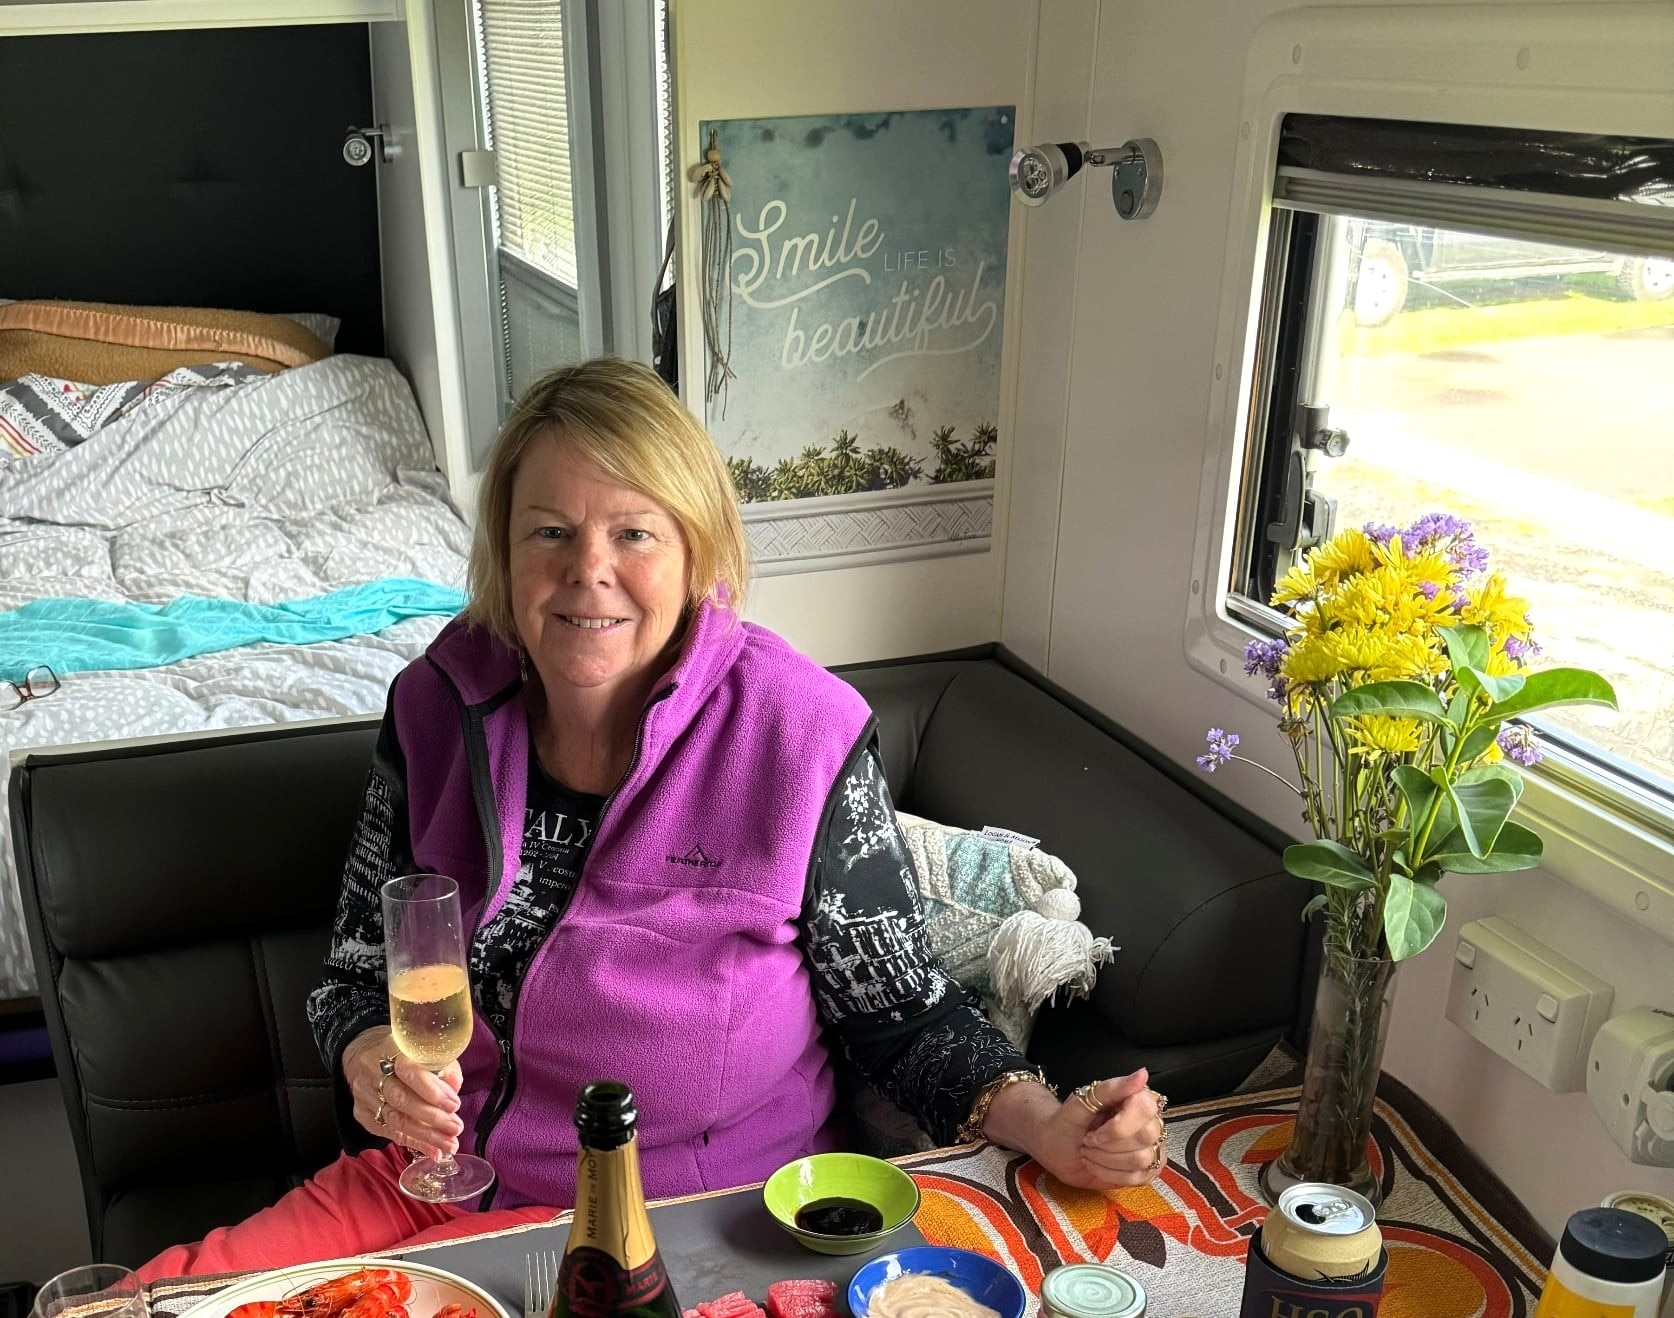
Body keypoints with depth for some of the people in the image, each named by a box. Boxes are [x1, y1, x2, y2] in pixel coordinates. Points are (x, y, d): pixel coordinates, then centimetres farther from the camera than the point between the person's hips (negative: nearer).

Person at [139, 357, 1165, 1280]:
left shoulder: (803, 736, -16)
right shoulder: (438, 705, -5)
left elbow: (899, 1006, -6)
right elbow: (361, 965, 5)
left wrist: (1047, 1127, -21)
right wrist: (371, 1055, -17)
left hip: (687, 1233, -4)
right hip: (438, 1181, 5)